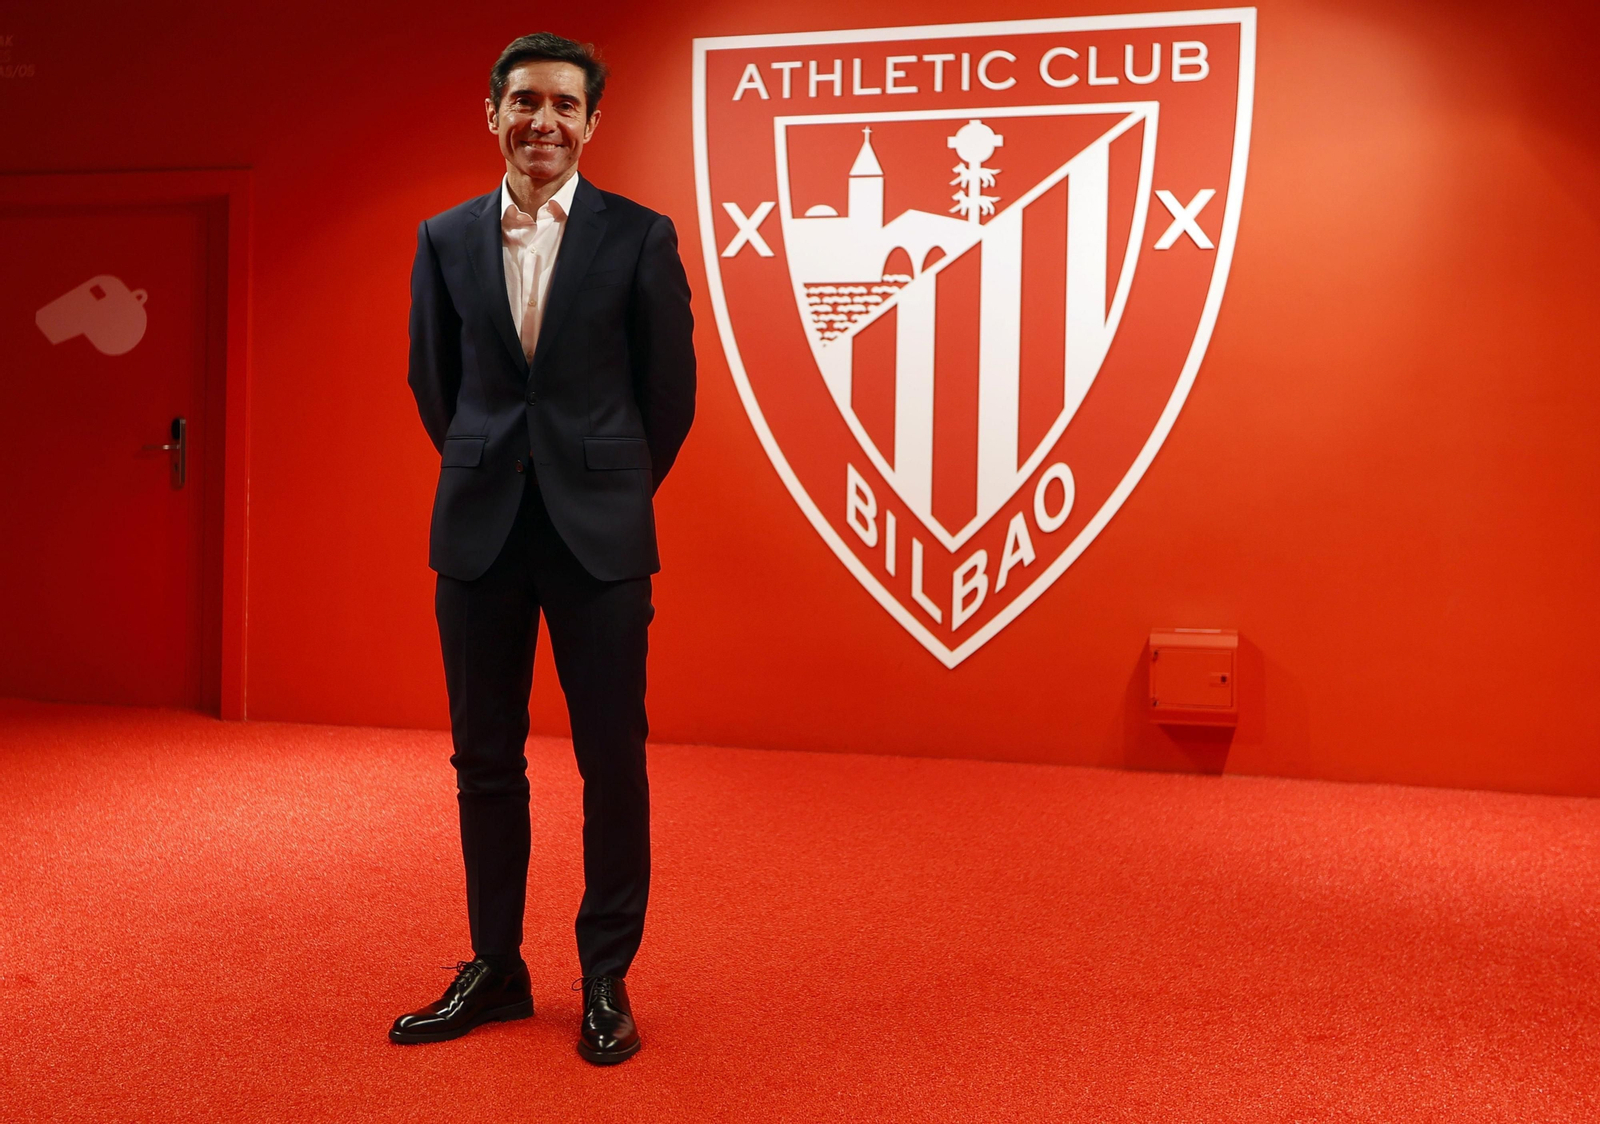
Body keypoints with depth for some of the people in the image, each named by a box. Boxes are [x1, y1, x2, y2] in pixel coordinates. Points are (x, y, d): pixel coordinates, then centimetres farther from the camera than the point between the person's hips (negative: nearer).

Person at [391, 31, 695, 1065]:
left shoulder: (641, 236, -1)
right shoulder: (446, 238, 8)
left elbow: (670, 388, 5)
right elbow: (432, 379, 17)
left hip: (600, 534, -2)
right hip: (479, 531, 3)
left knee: (613, 761, 3)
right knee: (485, 761, 9)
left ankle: (607, 980, 18)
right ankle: (495, 969, 25)